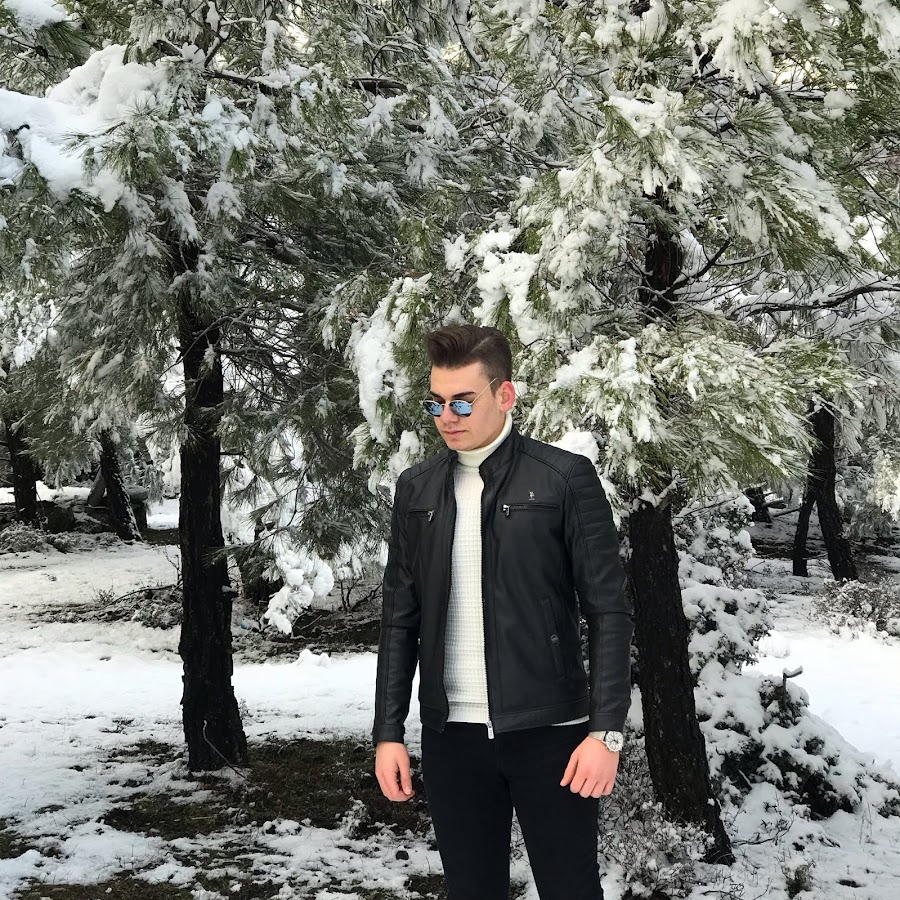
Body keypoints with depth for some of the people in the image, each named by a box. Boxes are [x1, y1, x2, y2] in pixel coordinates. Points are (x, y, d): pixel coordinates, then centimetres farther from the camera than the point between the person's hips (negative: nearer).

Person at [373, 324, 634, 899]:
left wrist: (606, 730, -12)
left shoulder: (565, 478, -4)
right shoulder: (417, 490, 8)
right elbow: (401, 621, 11)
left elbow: (609, 612, -5)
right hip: (452, 736, 4)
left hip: (548, 730, -3)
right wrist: (388, 732, 6)